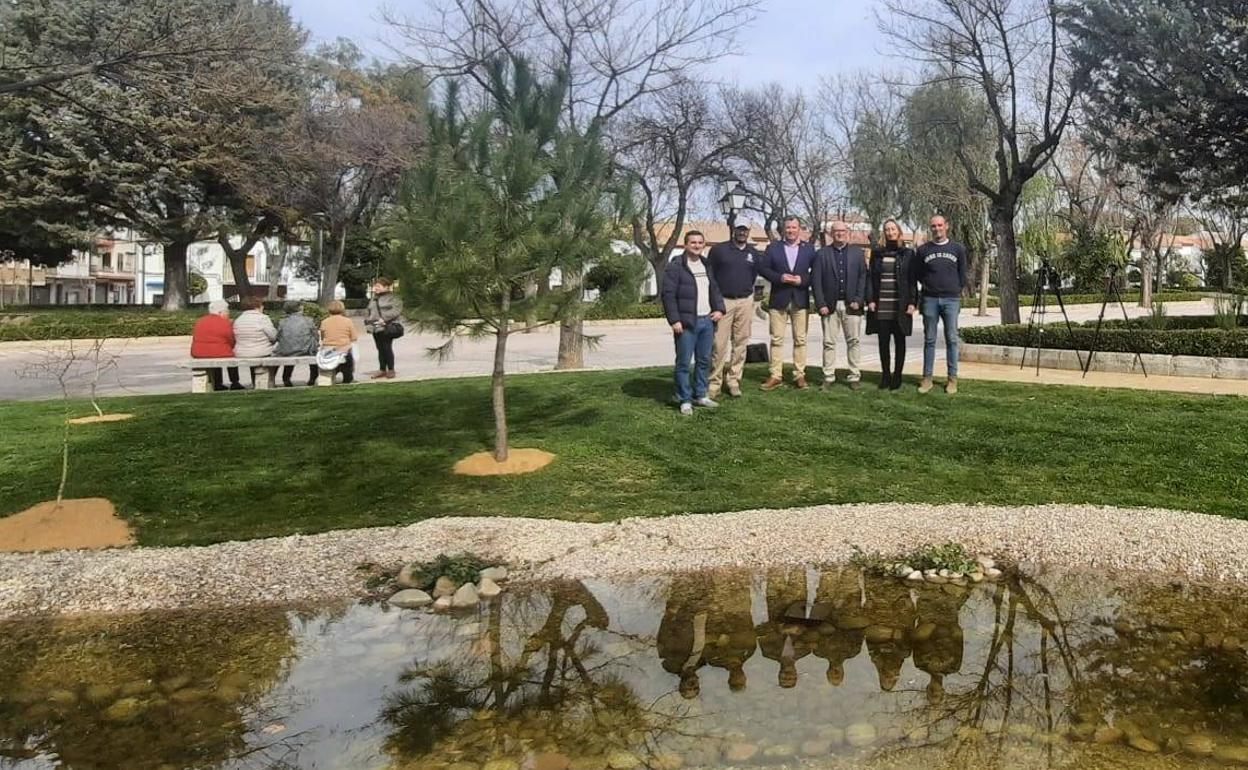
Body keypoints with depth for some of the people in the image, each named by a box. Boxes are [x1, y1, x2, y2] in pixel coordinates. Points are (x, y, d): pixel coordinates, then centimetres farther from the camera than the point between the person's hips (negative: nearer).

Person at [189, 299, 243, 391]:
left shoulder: (199, 322, 9)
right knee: (232, 355, 25)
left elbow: (196, 339, 15)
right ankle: (234, 383, 26)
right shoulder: (225, 323, -10)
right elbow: (232, 342, -4)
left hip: (198, 355, 6)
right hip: (218, 354, -5)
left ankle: (217, 385, 33)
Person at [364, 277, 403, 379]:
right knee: (380, 349, 10)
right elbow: (368, 313, 25)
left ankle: (391, 370, 3)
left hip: (388, 327, -7)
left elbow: (396, 310, -17)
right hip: (376, 328, 7)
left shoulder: (392, 297, -3)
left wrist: (384, 318, -23)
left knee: (387, 348, -8)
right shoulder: (373, 300, 21)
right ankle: (382, 370, 18)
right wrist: (367, 321, 6)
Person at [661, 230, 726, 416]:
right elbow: (668, 295, -11)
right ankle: (685, 400, 4)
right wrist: (674, 320, -17)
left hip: (707, 321, 7)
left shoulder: (707, 266, 17)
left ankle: (700, 395, 23)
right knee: (684, 362, -3)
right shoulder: (675, 266, -7)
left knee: (704, 360, 12)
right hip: (686, 323, -7)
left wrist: (719, 309, 7)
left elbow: (715, 290, 24)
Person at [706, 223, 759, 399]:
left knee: (740, 343, 4)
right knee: (719, 344, -7)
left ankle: (734, 381, 12)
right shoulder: (719, 250, 0)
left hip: (745, 302, 3)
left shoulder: (753, 254, 11)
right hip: (722, 301, -3)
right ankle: (714, 383, -2)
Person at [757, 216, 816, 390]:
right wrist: (779, 278, -12)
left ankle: (799, 375, 9)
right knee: (776, 339, 0)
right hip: (778, 299, 0)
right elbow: (762, 268, 1)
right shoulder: (773, 248, 7)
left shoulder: (809, 249, 8)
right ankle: (775, 376, 4)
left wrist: (802, 280, -12)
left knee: (800, 340, 3)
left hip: (801, 299, 0)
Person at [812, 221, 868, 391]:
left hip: (851, 305, 1)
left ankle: (854, 377, 9)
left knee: (853, 341, 3)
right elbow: (816, 280, 0)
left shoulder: (858, 253, 9)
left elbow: (863, 278, 5)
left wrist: (858, 300, -6)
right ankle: (828, 377, 8)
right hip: (830, 305, -1)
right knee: (829, 342, 2)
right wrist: (821, 304, -8)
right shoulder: (822, 254, 5)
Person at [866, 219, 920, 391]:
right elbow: (871, 278, 6)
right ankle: (885, 375, 13)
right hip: (881, 306, 2)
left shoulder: (908, 254, 4)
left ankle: (897, 375, 11)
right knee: (883, 341, 4)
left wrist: (912, 303, -7)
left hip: (900, 306, -1)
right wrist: (870, 300, -4)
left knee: (899, 341, 4)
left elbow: (913, 280, 1)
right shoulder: (877, 253, 9)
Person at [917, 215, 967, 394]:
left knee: (951, 339, 1)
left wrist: (956, 290, 9)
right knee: (929, 340, 3)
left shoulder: (958, 249, 6)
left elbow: (963, 274, 11)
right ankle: (927, 378, 7)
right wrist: (928, 286, 7)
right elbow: (919, 274, 14)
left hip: (951, 299, 0)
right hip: (930, 300, 1)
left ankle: (952, 378, 6)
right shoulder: (923, 250, 6)